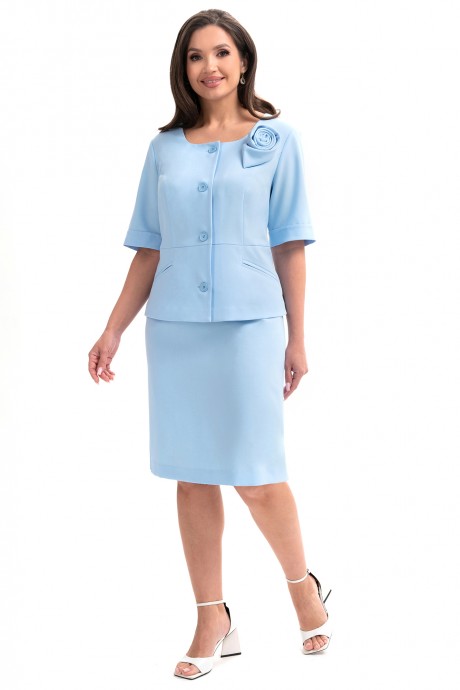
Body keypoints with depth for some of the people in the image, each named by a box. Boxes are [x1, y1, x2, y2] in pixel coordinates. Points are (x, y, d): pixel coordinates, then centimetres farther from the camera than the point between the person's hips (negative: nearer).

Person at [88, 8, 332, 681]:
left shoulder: (277, 138, 4)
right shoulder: (165, 148, 10)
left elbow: (290, 245, 2)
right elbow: (149, 249, 12)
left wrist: (297, 338, 1)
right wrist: (113, 330, 7)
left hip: (249, 324, -3)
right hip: (174, 329, 3)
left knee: (256, 477, -1)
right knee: (192, 478, 6)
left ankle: (303, 586, 26)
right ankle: (214, 623, 17)